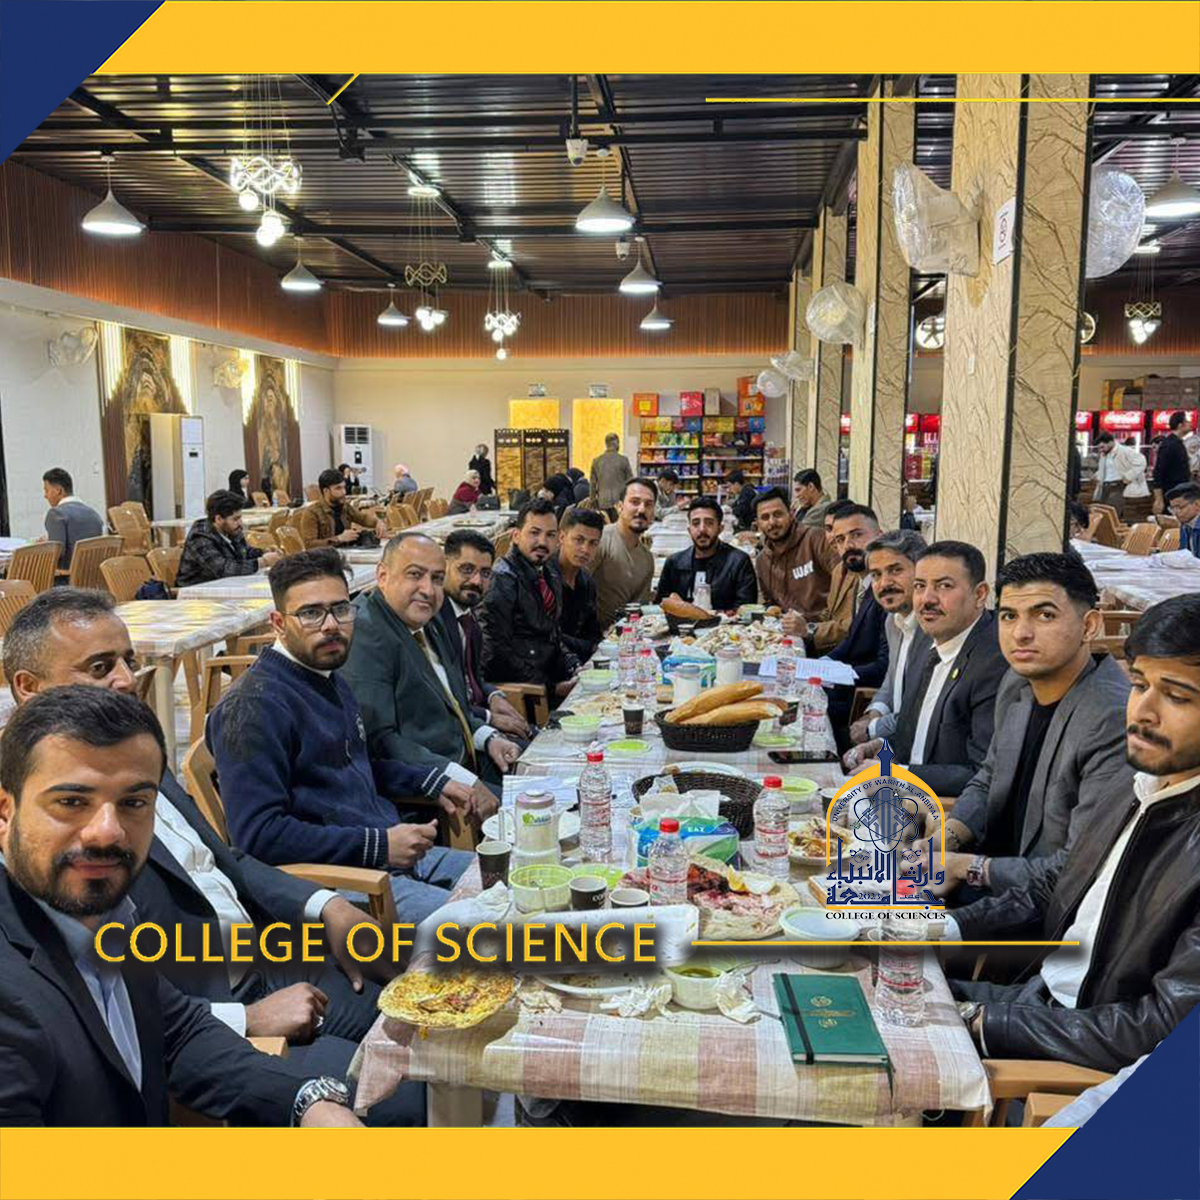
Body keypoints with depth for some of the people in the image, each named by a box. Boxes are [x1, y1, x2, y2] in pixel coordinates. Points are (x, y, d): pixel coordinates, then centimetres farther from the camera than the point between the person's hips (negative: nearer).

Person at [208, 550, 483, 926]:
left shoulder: (332, 682, 14)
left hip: (394, 851, 10)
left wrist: (433, 782, 17)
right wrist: (379, 846, -22)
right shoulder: (254, 706, -15)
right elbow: (258, 835, -22)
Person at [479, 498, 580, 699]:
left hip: (550, 678, 9)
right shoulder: (502, 579, -11)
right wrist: (550, 688, -17)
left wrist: (574, 667, 5)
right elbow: (497, 650, -16)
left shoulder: (552, 578, 16)